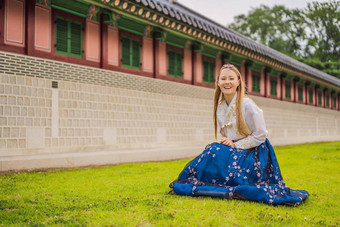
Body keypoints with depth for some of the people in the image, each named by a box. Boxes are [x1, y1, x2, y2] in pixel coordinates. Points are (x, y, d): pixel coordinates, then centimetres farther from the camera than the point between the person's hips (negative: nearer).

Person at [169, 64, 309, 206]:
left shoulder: (247, 105, -18)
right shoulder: (220, 106, 4)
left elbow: (260, 135, -14)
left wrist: (235, 145, -16)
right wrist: (225, 141, -6)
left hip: (252, 153, -7)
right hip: (232, 149, 7)